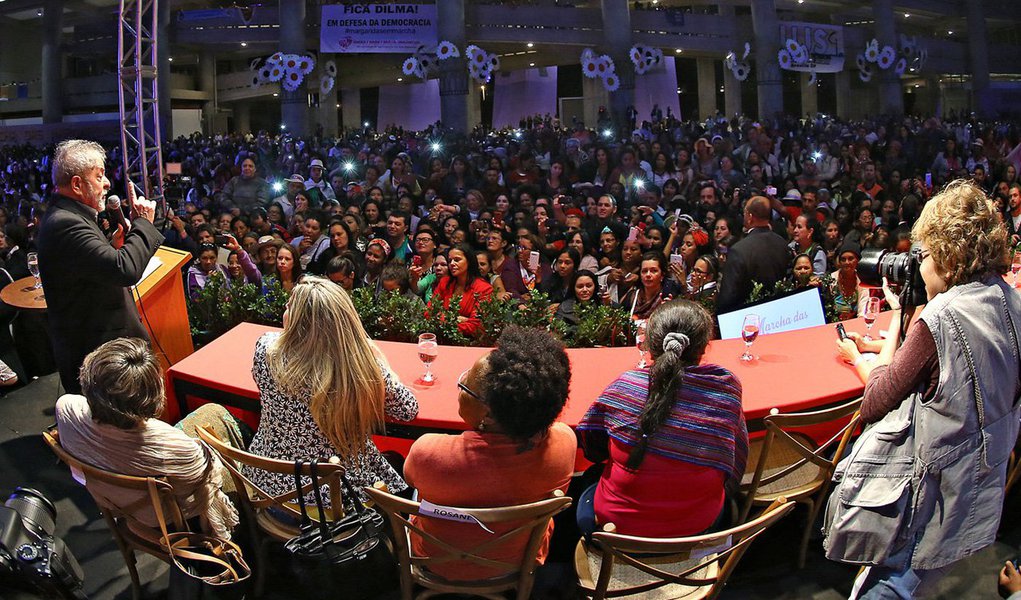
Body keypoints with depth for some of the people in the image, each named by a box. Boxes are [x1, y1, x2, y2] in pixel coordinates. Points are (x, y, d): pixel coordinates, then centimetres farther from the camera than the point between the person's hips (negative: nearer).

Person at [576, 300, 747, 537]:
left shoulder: (625, 385, -16)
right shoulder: (726, 386, -14)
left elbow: (591, 448, -3)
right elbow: (737, 463, -3)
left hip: (619, 522, -1)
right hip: (697, 526, 1)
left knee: (588, 481, 31)